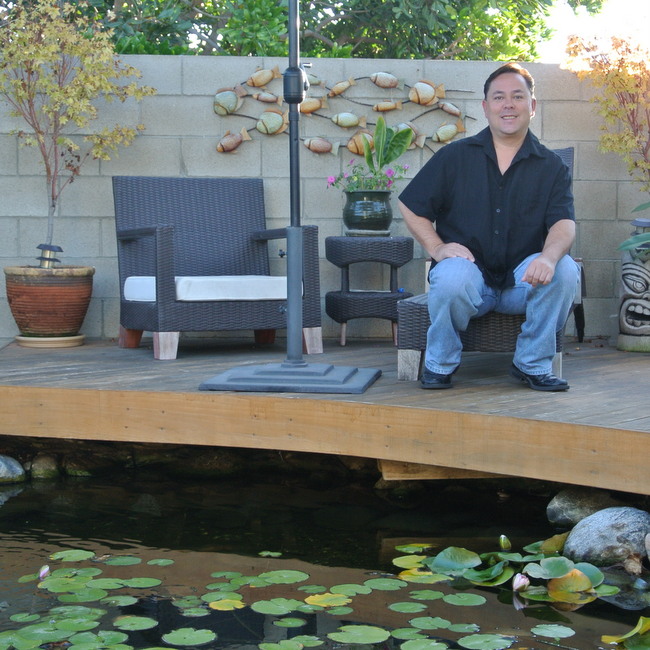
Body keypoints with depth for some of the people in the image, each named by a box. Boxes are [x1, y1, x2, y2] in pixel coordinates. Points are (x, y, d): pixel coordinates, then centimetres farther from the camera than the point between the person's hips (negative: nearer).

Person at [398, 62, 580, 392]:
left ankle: (532, 364, -8)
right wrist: (437, 247, -10)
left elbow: (564, 223, -9)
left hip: (521, 281, 1)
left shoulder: (552, 166, 6)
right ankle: (439, 364, -8)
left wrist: (548, 257, -32)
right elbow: (411, 206, 7)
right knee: (452, 276, -36)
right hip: (469, 272, -1)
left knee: (565, 270, -28)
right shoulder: (454, 156, 5)